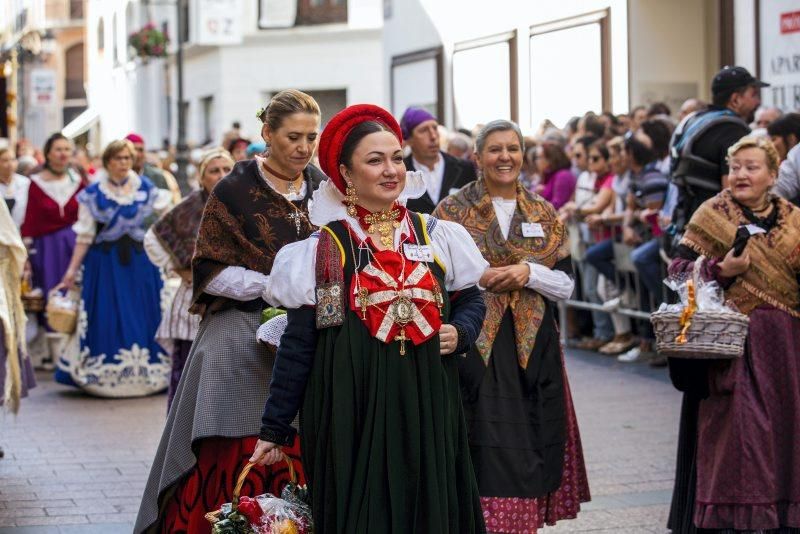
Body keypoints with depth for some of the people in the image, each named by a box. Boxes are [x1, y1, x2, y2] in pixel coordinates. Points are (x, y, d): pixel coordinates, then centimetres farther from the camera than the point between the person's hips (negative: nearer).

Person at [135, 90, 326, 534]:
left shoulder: (324, 188, 9)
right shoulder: (236, 190, -4)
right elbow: (210, 270, -5)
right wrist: (273, 287, -14)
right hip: (244, 340, -3)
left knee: (299, 459, -1)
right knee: (232, 461, -7)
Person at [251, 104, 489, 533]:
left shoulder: (436, 236, 6)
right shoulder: (324, 249, -2)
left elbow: (471, 299, 19)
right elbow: (297, 343, -1)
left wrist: (461, 332, -5)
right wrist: (274, 429, -2)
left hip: (427, 408, 3)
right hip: (351, 413, -3)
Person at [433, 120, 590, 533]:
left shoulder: (544, 215, 11)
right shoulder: (452, 212, 3)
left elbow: (566, 286, 8)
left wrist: (529, 273, -10)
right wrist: (479, 279, -13)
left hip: (533, 348, 3)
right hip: (475, 346, -3)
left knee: (528, 447, 2)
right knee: (486, 449, -9)